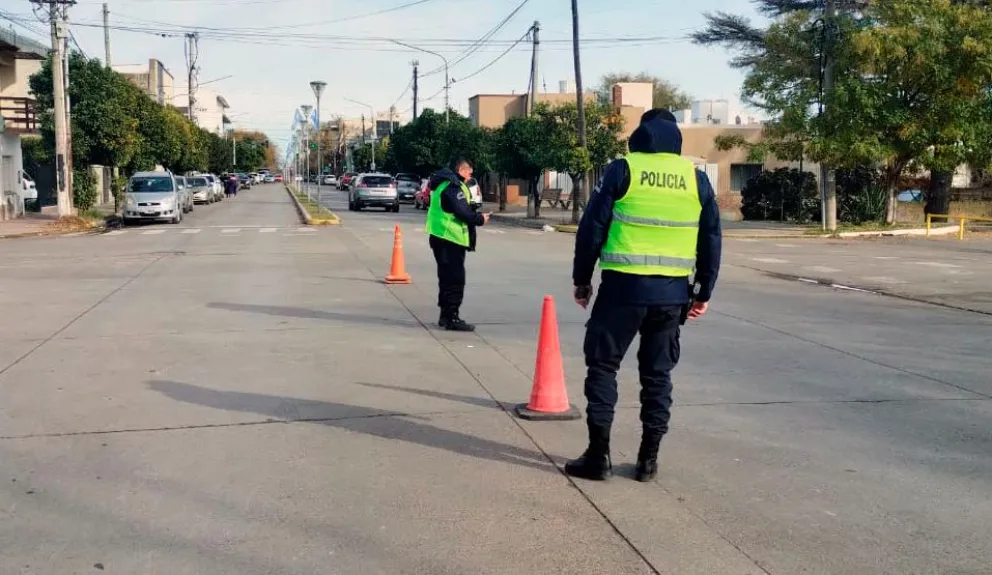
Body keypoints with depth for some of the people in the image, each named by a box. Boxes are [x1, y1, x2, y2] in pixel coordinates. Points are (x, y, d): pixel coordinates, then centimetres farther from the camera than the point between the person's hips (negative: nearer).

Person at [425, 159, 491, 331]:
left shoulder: (444, 183, 16)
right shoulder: (453, 186, -16)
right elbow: (463, 212, -22)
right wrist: (480, 219, -7)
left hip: (441, 236, 10)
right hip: (451, 238, -10)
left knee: (447, 278, 16)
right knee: (455, 279, -7)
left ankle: (446, 315, 23)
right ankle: (452, 318, -6)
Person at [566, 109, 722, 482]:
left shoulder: (623, 170, -2)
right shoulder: (696, 179, 7)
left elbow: (591, 228, -3)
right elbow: (711, 240, 10)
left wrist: (582, 278, 7)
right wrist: (703, 291, 18)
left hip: (623, 285, -3)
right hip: (672, 292, 3)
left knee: (602, 365, 7)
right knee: (657, 373, 12)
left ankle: (598, 455, 5)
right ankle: (648, 458, 14)